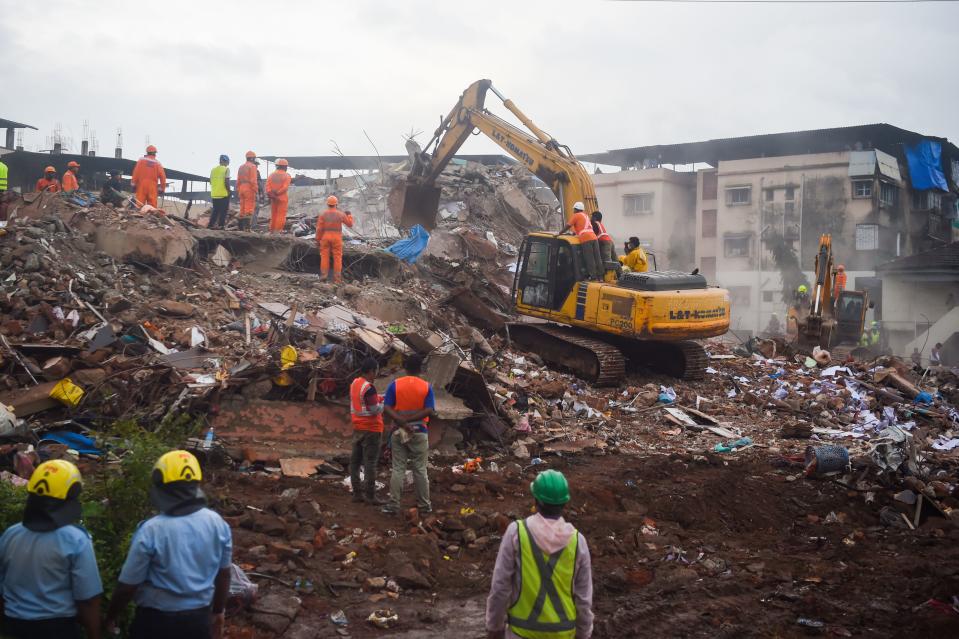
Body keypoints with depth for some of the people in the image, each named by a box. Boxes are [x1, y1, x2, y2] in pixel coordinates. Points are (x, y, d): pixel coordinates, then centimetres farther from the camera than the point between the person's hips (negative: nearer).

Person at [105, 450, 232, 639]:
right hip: (199, 618, 4)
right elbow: (223, 574, 4)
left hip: (157, 621, -3)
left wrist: (110, 617, 6)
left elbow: (127, 585, -12)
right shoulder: (217, 523, -8)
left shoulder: (151, 531, -21)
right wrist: (217, 612, 19)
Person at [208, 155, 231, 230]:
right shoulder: (226, 169, -7)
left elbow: (211, 181, 13)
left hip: (214, 194, 6)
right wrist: (229, 191, -4)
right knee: (223, 211, 1)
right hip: (224, 194, -6)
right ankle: (221, 225, -2)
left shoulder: (213, 169, 11)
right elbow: (226, 182, -15)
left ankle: (211, 224, 10)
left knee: (215, 210, 14)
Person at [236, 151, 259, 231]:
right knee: (249, 209, -9)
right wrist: (256, 191, -14)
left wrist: (238, 191, 18)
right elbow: (254, 180, -15)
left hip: (241, 189, 8)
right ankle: (247, 227, -16)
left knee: (242, 209, 10)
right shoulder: (252, 166, -6)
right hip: (250, 190, -8)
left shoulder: (241, 167, 17)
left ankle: (241, 228, 9)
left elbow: (238, 181, 16)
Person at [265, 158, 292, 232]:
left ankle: (272, 231, 16)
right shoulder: (287, 175, -5)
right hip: (282, 198, -4)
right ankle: (278, 231, -7)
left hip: (273, 198, 5)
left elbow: (268, 185, -6)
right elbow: (285, 187, -18)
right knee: (281, 215, -2)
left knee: (273, 215, 13)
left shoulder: (271, 175, 7)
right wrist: (277, 193, -13)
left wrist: (270, 194, -13)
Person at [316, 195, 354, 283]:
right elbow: (350, 224, 7)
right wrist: (349, 215, 24)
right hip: (337, 238, 0)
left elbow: (319, 228, -6)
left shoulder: (323, 214, -4)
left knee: (325, 257, 5)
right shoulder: (341, 214, -3)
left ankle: (323, 276, -1)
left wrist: (318, 239, 3)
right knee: (337, 258, 3)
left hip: (325, 237, 0)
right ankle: (337, 278, 0)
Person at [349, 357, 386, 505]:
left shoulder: (355, 383, 7)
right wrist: (385, 403, -4)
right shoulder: (369, 388, -19)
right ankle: (370, 495, -1)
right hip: (371, 429, -8)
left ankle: (357, 493, 16)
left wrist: (378, 398, 11)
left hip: (358, 428, 8)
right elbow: (375, 410, -20)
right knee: (370, 463, -4)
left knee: (355, 461, 10)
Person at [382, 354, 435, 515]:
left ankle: (394, 504, 4)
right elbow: (429, 411, -13)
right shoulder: (427, 386, -4)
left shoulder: (395, 385, -3)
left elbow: (387, 408, -11)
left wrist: (402, 422, -18)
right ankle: (424, 505, 14)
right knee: (420, 469, 8)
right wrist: (409, 420, -15)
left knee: (398, 469, 5)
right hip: (419, 432, 0)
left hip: (399, 432, 1)